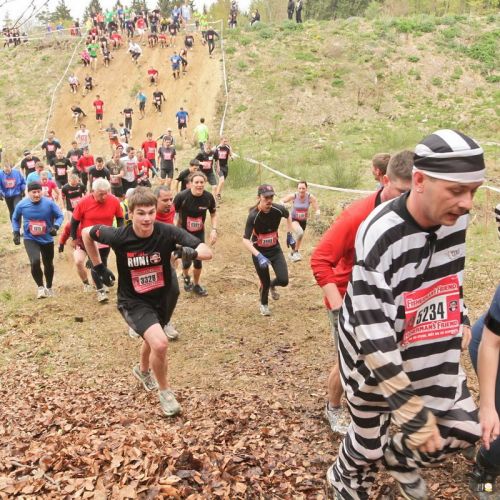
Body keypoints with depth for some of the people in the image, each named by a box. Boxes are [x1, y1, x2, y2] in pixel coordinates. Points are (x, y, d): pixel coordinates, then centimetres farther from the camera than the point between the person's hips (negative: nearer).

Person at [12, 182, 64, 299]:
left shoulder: (49, 203, -15)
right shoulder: (22, 204, -10)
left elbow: (60, 216, -6)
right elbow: (15, 219, 9)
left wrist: (55, 227, -23)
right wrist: (16, 232, 0)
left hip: (47, 239, 1)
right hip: (30, 239, -1)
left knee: (48, 264, 15)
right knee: (35, 262, -21)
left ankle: (49, 288, 39)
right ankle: (40, 287, 1)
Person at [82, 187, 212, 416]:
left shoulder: (167, 232, -23)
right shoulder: (118, 237, -24)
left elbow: (207, 252, -25)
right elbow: (86, 233, -4)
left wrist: (193, 252, -47)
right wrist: (99, 267, -1)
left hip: (163, 297, 3)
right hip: (133, 301, -3)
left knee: (152, 339, 26)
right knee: (160, 343, -24)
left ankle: (142, 370, 62)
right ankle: (165, 391, 6)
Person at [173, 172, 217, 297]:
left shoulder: (208, 197, -14)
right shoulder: (182, 196, -23)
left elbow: (213, 213, 3)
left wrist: (214, 229, -9)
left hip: (199, 233, 3)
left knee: (198, 261, 9)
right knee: (187, 261, -4)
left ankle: (196, 285, 35)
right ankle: (185, 276, 32)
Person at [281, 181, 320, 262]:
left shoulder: (310, 197, -20)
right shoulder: (293, 196, -22)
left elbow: (317, 209, -16)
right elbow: (282, 201, -9)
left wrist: (317, 212, -41)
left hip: (303, 220, 3)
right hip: (294, 219, -3)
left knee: (300, 237, 20)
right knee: (300, 232, -32)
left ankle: (293, 253, 47)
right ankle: (296, 251, -11)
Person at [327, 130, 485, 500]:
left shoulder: (455, 218, -11)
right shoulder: (380, 236, -33)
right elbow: (372, 330, -33)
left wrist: (461, 319, 18)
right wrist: (412, 410, -32)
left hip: (430, 348, 6)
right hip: (374, 355, -6)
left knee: (464, 430, 9)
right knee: (369, 442, 12)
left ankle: (401, 457, 39)